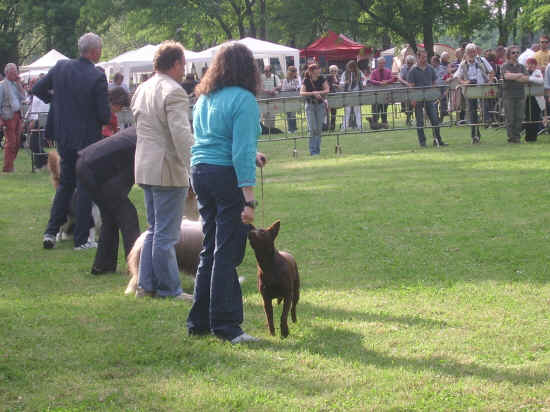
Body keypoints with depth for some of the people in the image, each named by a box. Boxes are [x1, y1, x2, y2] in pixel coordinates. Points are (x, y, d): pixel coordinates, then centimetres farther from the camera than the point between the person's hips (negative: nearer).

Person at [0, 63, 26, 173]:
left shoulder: (16, 84, 15)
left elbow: (23, 98, 7)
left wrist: (19, 84, 2)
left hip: (17, 115, 7)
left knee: (17, 142, 6)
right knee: (11, 142, -9)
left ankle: (10, 165, 15)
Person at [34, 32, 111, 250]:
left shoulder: (61, 67, -3)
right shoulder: (97, 77, -18)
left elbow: (37, 89, 4)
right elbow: (104, 115, -17)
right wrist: (103, 119, 5)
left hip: (63, 137, 5)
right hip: (87, 138, -5)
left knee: (65, 183, 20)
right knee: (85, 187, 5)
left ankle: (51, 232, 15)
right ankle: (81, 239, 7)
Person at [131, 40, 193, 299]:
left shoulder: (142, 90, 14)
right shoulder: (173, 92, -15)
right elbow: (181, 133, -22)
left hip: (146, 168, 9)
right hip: (168, 170, -9)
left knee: (154, 229, 18)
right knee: (166, 234, -3)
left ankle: (146, 285, 19)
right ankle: (169, 290, 2)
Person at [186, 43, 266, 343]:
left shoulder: (204, 98, 13)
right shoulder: (243, 99, -11)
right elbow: (242, 152, -17)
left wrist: (251, 156, 29)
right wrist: (249, 200, -18)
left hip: (200, 172, 8)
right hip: (228, 176, -8)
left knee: (210, 249, 15)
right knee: (227, 253, -3)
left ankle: (199, 321, 18)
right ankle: (224, 324, -1)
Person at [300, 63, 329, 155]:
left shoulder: (321, 79, 0)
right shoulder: (306, 81, -7)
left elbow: (327, 90, -7)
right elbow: (301, 93, -17)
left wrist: (317, 92, -22)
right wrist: (313, 93, -28)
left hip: (320, 105, 3)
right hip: (310, 105, -3)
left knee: (319, 129, 4)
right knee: (313, 129, -9)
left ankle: (317, 149, 14)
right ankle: (312, 150, -3)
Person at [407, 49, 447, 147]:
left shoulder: (430, 69, 9)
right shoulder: (413, 71, -3)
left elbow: (434, 83, 14)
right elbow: (411, 86, -6)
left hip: (429, 98, 3)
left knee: (435, 120, 0)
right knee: (420, 121, 3)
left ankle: (437, 140, 6)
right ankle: (422, 141, 9)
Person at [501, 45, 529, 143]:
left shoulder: (521, 67, 14)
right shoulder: (505, 66, 3)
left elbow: (526, 79, -1)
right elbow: (507, 76, -17)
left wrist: (513, 77, -10)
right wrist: (520, 75, -7)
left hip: (520, 95, 4)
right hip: (508, 95, -4)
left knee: (519, 117, 1)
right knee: (510, 118, -4)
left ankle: (517, 137, 7)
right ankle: (511, 137, 0)